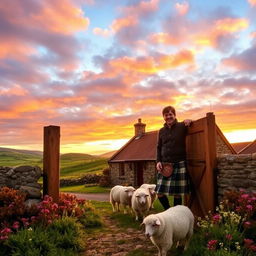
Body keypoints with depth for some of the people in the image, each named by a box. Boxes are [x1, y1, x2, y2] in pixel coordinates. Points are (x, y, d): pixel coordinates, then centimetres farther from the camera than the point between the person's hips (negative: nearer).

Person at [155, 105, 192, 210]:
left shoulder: (182, 126, 0)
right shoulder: (161, 131, 12)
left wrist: (189, 121, -13)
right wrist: (158, 161, 5)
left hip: (179, 164, -3)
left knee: (177, 194, 0)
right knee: (160, 193, 1)